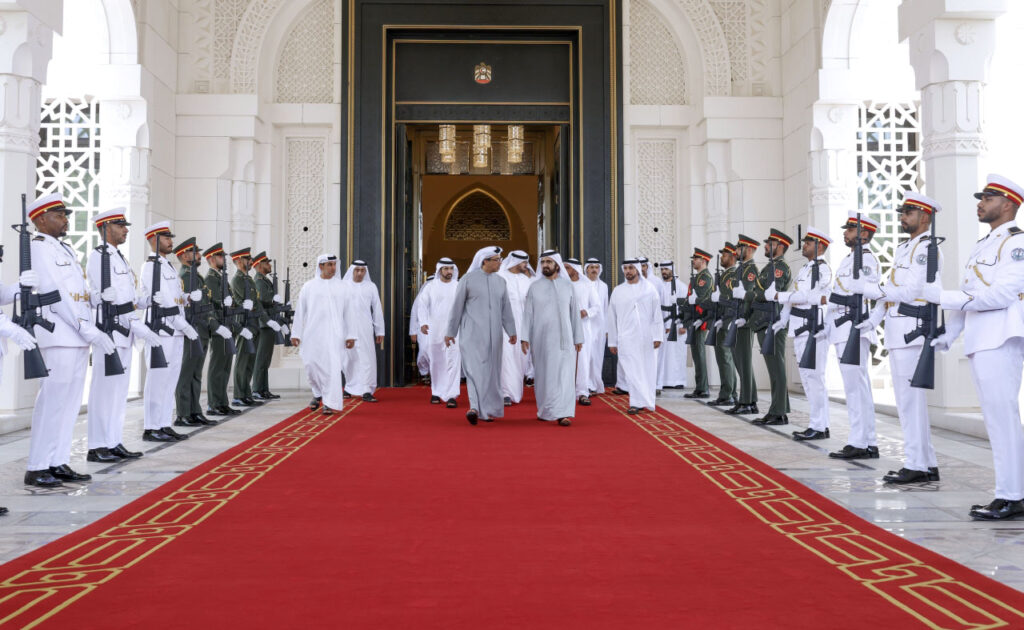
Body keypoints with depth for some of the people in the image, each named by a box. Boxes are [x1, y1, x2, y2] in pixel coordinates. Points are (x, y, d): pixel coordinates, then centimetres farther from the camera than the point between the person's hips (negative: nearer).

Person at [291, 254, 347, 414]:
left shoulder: (340, 287, 7)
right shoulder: (308, 287, 6)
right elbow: (299, 311, 7)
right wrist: (296, 334, 3)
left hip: (333, 334, -1)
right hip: (312, 333, 1)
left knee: (332, 366, -9)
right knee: (311, 365, 3)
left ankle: (329, 403, -4)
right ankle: (318, 394, 29)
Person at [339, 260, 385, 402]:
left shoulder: (371, 287, 5)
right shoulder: (343, 286, 2)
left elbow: (377, 310, 7)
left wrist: (380, 331, 5)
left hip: (365, 329, 0)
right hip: (347, 328, 0)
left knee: (367, 359, -8)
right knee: (349, 359, 9)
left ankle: (366, 391, -10)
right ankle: (349, 387, 25)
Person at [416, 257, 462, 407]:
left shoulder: (459, 287, 6)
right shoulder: (431, 287, 5)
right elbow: (422, 305, 0)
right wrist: (423, 322, -14)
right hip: (434, 330, 1)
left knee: (453, 361, -11)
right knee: (436, 362, 10)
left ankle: (451, 395, -14)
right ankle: (436, 392, 25)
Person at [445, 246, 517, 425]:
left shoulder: (500, 281, 9)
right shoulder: (467, 279, -4)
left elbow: (506, 308, 10)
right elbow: (457, 307, 0)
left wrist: (511, 331, 2)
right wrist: (450, 332, 1)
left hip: (493, 333, 5)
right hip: (472, 332, -4)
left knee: (491, 370, 7)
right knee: (474, 368, -15)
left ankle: (488, 409, 15)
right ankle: (476, 407, -22)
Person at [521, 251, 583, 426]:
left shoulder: (568, 287, 6)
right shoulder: (534, 287, 5)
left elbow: (575, 313, 7)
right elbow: (528, 314, 4)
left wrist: (578, 338, 4)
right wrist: (525, 338, -3)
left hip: (563, 338, 0)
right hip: (541, 338, 0)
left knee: (564, 375, -8)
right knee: (543, 375, 5)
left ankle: (563, 413, -11)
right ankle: (545, 411, 19)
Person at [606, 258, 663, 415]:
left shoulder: (649, 289, 6)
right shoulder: (618, 291, 8)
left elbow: (657, 315, 4)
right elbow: (612, 318, 9)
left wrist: (657, 336, -4)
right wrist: (612, 341, 7)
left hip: (646, 338, 1)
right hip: (626, 338, 0)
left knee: (647, 370, 4)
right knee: (632, 371, -8)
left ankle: (642, 402, 16)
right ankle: (637, 403, -7)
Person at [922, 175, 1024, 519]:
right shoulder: (982, 246, 21)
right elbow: (966, 295, 21)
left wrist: (944, 296, -19)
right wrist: (947, 335, 13)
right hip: (978, 343, 9)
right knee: (996, 418, 11)